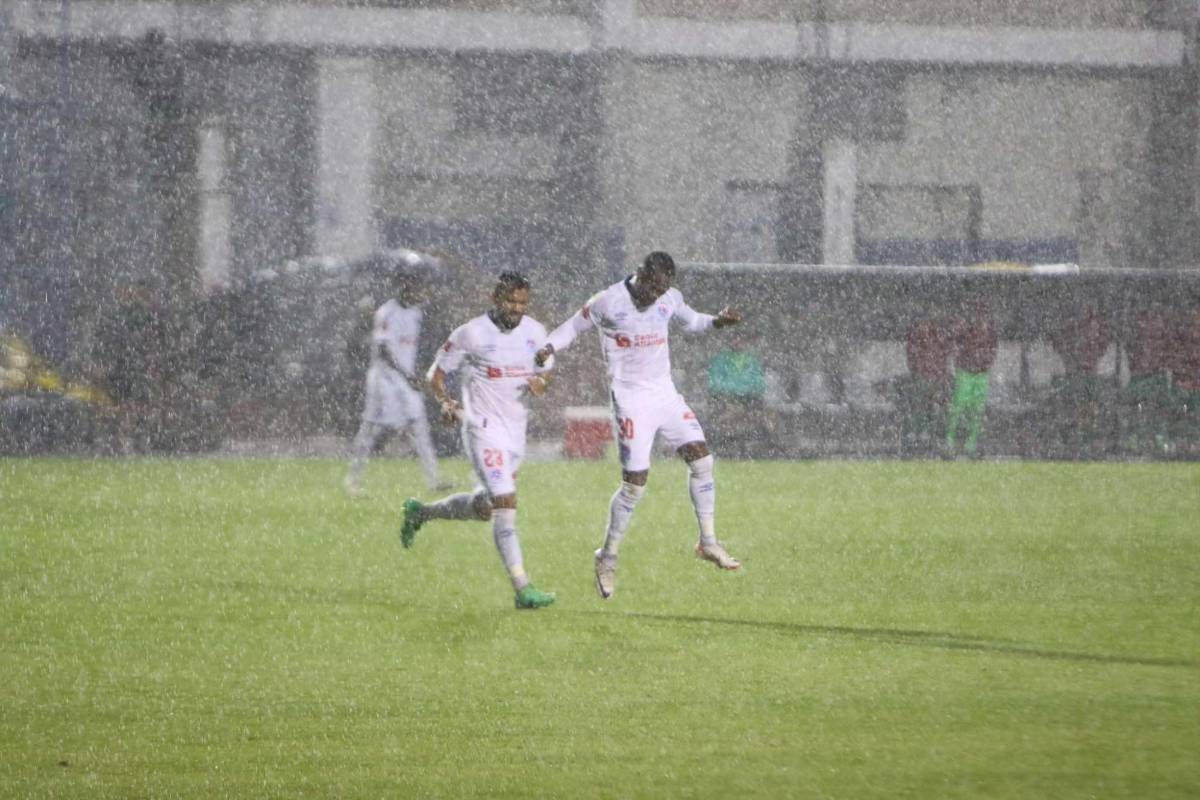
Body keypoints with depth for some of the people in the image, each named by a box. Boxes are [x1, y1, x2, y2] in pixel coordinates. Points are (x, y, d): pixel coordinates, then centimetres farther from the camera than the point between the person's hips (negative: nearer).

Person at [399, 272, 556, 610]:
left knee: (484, 507, 20)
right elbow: (436, 373, -2)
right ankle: (523, 588, -22)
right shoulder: (472, 334, -11)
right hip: (484, 428, -7)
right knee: (505, 504, -18)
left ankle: (420, 512, 44)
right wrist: (444, 402, -21)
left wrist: (541, 382, -8)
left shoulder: (535, 333, 4)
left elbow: (545, 371, 17)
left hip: (516, 430, 7)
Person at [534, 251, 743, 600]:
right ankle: (608, 557, 6)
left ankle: (708, 542, 6)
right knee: (635, 482, -9)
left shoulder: (670, 299, 3)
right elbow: (573, 327, -1)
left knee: (701, 457, -4)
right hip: (630, 399, -6)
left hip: (665, 394, 6)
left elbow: (690, 320, 22)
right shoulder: (608, 302, -12)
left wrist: (717, 321, 2)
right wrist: (548, 349, -18)